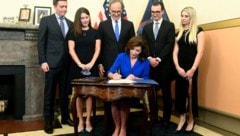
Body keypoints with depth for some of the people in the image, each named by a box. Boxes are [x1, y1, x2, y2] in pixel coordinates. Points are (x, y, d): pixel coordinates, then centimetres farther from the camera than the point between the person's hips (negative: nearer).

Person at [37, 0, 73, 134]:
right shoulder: (46, 20, 1)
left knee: (65, 92, 11)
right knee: (50, 93, 4)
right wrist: (43, 61, -11)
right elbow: (41, 42, -3)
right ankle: (48, 121, 14)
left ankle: (65, 117, 24)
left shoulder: (70, 23, 13)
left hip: (66, 63, 4)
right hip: (52, 63, -4)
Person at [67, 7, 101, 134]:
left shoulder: (95, 32, 7)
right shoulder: (73, 33, 5)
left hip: (91, 67, 0)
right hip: (77, 67, 0)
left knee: (89, 93, 4)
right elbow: (71, 50, -2)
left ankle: (88, 120, 14)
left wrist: (91, 63, -13)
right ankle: (80, 120, 14)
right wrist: (80, 64, -14)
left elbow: (97, 49, 1)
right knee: (78, 94, 4)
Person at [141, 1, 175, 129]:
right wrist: (150, 58, -9)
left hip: (165, 65, -3)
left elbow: (170, 45, -7)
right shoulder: (146, 27, 13)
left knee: (166, 93, 4)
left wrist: (159, 59, -15)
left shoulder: (170, 25, 3)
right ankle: (153, 116, 20)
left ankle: (166, 119, 13)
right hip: (150, 64, 3)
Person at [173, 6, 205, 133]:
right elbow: (175, 52, 6)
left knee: (191, 93, 4)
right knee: (180, 92, 8)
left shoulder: (198, 31, -3)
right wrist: (178, 67, -8)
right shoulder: (179, 32, 11)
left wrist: (192, 70, -15)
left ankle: (191, 120, 19)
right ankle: (182, 117, 22)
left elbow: (200, 52, -9)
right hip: (180, 68, 4)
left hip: (191, 68, -4)